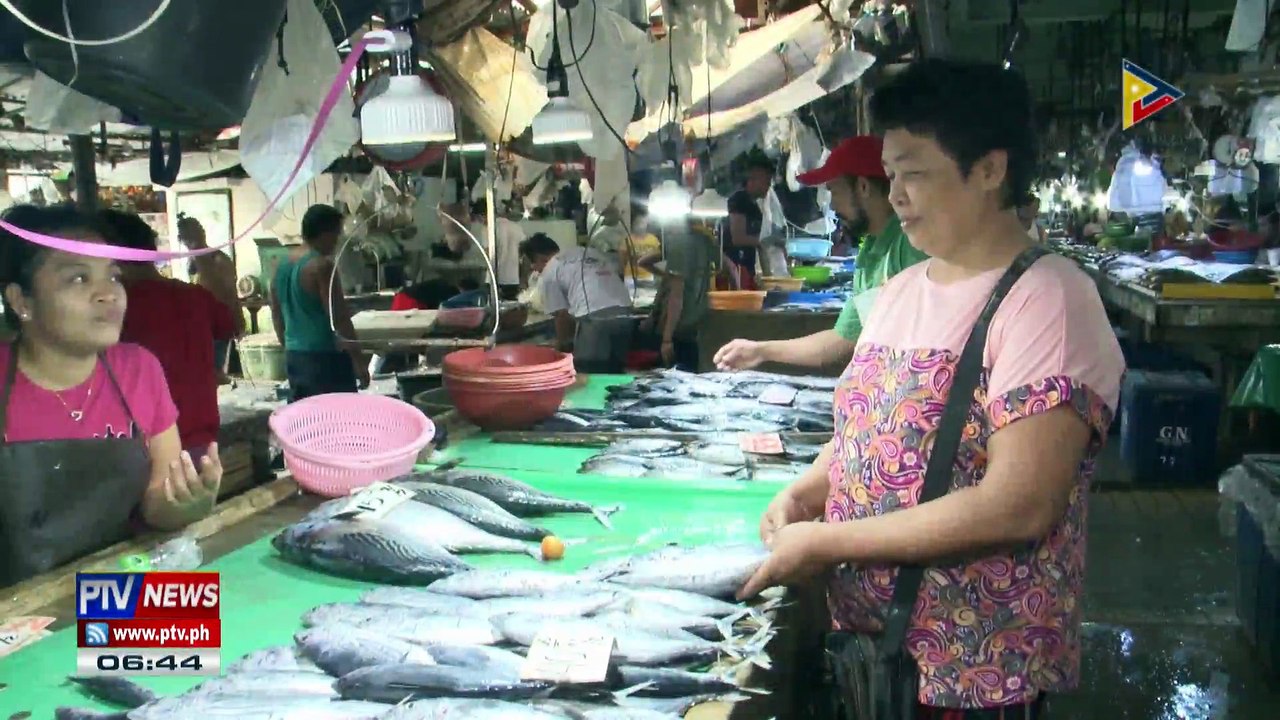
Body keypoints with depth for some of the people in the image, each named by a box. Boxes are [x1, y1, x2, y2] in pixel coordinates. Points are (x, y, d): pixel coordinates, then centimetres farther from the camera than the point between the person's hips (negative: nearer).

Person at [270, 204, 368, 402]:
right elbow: (339, 317, -17)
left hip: (294, 357, 8)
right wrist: (358, 359, -13)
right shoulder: (321, 266, -14)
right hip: (325, 357, -8)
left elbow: (277, 315, 18)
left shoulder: (283, 265, 10)